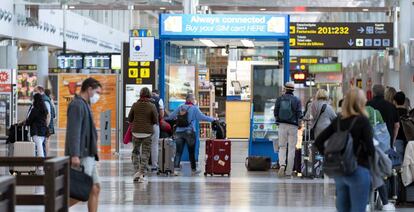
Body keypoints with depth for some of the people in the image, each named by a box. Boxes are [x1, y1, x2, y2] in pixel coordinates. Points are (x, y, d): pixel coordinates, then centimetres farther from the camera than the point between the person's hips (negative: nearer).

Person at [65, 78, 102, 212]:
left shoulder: (84, 105, 21)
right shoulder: (77, 105, -11)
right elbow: (74, 132, -21)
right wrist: (75, 155, -28)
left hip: (89, 155, 10)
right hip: (81, 156, -10)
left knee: (95, 188, 9)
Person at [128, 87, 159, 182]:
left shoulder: (135, 105, -1)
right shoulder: (152, 106, -7)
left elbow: (129, 119, 4)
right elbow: (156, 121, -5)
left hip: (136, 132, 2)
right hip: (147, 133, -2)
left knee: (135, 152, 15)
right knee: (145, 153, 4)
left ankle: (136, 171, 6)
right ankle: (142, 173, -1)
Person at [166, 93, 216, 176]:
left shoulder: (180, 107, 8)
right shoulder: (194, 108, -4)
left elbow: (171, 116, 15)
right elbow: (202, 117, -8)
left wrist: (166, 118, 36)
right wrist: (213, 119, 3)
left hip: (179, 132, 3)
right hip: (189, 132, -3)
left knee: (178, 152, 1)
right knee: (191, 152, 8)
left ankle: (176, 169, -10)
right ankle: (193, 169, 16)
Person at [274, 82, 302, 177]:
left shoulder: (279, 99, 3)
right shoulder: (297, 100, -1)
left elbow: (275, 112, 4)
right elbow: (299, 113, -4)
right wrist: (299, 124, 9)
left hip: (282, 125, 1)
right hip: (293, 126, -1)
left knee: (282, 147, 9)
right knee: (291, 148, 4)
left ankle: (282, 165, -16)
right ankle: (289, 171, 2)